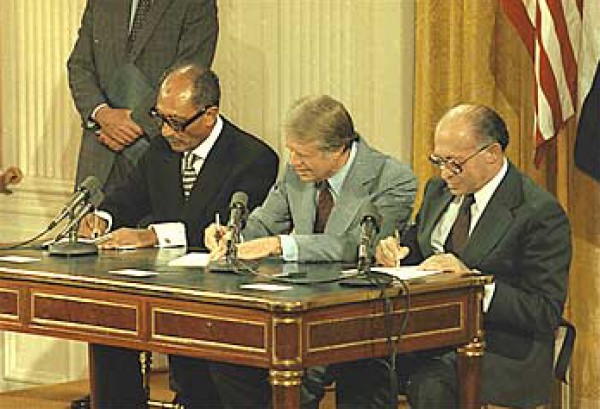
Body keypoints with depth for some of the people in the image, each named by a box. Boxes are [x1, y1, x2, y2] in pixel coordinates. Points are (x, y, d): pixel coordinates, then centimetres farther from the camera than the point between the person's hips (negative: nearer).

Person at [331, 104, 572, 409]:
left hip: (499, 350, -6)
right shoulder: (439, 190, 12)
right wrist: (396, 253, 0)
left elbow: (546, 313, -15)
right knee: (355, 366, -22)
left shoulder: (541, 213, -11)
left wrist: (472, 280, -25)